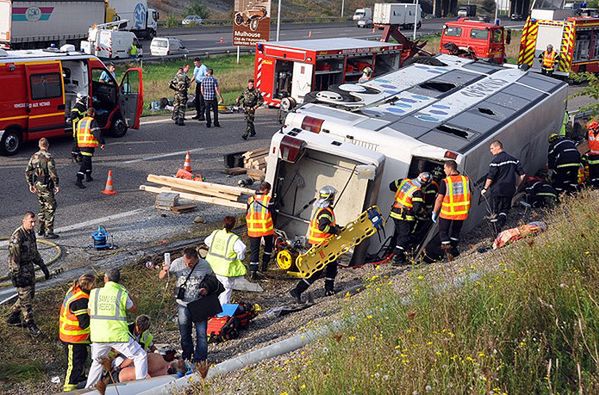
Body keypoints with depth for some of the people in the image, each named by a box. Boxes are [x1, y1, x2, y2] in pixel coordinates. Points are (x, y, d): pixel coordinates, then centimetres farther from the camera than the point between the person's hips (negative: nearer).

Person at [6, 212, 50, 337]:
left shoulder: (31, 233, 7)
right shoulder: (17, 236, -21)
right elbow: (13, 257, -22)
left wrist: (43, 266, 19)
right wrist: (16, 276, -23)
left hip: (30, 268, 9)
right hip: (20, 270, -9)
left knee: (30, 294, 16)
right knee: (25, 298, -3)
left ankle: (13, 318, 30)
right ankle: (30, 324, 7)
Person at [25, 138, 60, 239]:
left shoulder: (34, 157, 6)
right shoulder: (48, 157, -16)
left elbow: (27, 172, 9)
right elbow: (53, 173, -20)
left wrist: (31, 184, 18)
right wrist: (56, 185, -11)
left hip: (37, 185, 7)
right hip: (46, 186, -7)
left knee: (42, 207, 19)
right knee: (50, 208, -1)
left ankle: (41, 230, 24)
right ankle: (49, 232, -3)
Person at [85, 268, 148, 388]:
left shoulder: (94, 292, 4)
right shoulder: (122, 294, -4)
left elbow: (90, 313, 16)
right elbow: (134, 309, 11)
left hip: (98, 336, 4)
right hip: (118, 335, -4)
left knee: (97, 361, 27)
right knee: (140, 356, 7)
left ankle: (88, 389, 30)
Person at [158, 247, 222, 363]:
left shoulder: (205, 265, -12)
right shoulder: (177, 263, -12)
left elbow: (213, 281, 6)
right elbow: (161, 277, -7)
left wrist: (207, 289, -14)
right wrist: (165, 271, -30)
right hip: (183, 304, 1)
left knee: (201, 333, 1)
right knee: (184, 333, 15)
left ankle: (200, 359, 16)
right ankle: (187, 356, 36)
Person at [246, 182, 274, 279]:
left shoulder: (250, 200, 2)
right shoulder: (268, 200, -10)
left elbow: (247, 215, 9)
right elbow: (272, 215, -7)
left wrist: (249, 227, 22)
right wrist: (273, 229, 5)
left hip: (253, 229, 2)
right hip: (267, 229, -2)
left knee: (254, 250, 6)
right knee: (268, 246, 23)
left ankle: (253, 270, -2)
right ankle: (264, 265, 22)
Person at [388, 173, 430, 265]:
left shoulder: (405, 181, 1)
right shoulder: (418, 192, -19)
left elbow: (392, 186, 16)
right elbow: (417, 208, -23)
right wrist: (422, 212, -1)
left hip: (395, 212, 8)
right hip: (405, 216, -8)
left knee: (398, 233, 18)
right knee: (404, 236, 0)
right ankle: (398, 258, 0)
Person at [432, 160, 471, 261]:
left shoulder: (445, 182, -16)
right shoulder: (466, 180, -2)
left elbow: (439, 199, -13)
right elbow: (469, 196, 7)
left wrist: (434, 213, -2)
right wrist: (467, 210, 21)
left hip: (447, 213, -4)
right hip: (461, 212, 4)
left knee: (443, 232, 11)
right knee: (455, 232, 21)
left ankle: (447, 247, -6)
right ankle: (454, 250, 29)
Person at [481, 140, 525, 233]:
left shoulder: (496, 160, -11)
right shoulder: (513, 159, 11)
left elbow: (490, 177, -15)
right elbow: (522, 175, 12)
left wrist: (485, 189, -4)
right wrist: (516, 186, 21)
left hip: (497, 189, -6)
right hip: (510, 190, 6)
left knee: (495, 211, 5)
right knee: (505, 210, 13)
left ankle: (498, 233, 2)